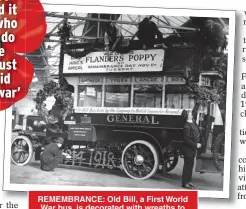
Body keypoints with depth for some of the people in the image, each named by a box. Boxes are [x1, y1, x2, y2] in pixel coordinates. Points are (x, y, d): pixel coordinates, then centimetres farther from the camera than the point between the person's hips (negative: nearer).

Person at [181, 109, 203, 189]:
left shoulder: (193, 122, 4)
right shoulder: (187, 126, -23)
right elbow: (187, 139, -24)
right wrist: (196, 145, -20)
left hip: (193, 149, 9)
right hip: (188, 149, -9)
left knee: (190, 165, 17)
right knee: (187, 165, 0)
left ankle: (188, 181, 28)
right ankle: (185, 183, 10)